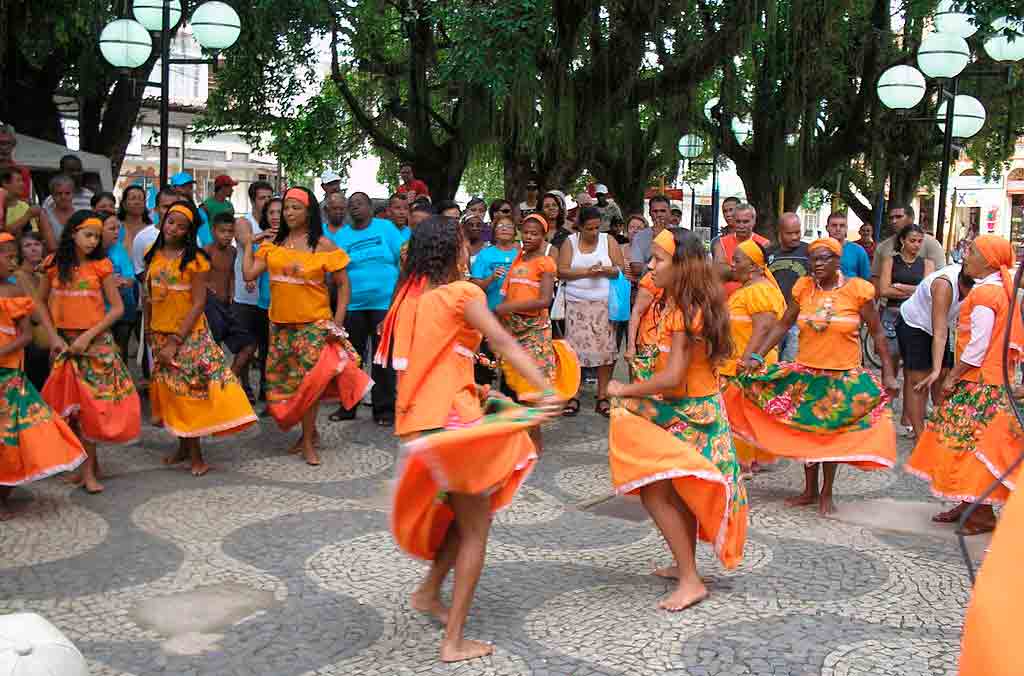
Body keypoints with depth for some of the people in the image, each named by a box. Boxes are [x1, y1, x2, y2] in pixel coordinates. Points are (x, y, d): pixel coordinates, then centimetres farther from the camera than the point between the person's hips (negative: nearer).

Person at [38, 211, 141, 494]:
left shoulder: (101, 266, -4)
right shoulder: (55, 265, 1)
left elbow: (117, 308, -4)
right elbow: (41, 302, 10)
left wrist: (88, 336, -11)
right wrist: (53, 335, -2)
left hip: (96, 341, -2)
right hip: (64, 343, 2)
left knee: (91, 403, -4)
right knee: (69, 405, 5)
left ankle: (88, 469, 3)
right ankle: (90, 462, 17)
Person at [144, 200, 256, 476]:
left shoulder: (195, 259, -13)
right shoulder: (153, 255, 3)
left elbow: (198, 303, -15)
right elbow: (148, 296, 11)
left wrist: (175, 342, -18)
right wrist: (150, 329, 8)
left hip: (189, 334, -5)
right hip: (159, 333, 5)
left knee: (188, 391, -1)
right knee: (170, 392, 12)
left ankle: (196, 454, 8)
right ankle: (183, 447, 25)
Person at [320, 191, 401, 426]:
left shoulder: (386, 227, 2)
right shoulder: (340, 235, 8)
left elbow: (403, 260, 0)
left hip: (385, 303, -2)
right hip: (352, 306, 2)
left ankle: (384, 409, 11)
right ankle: (348, 406, 20)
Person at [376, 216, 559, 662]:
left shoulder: (409, 296, 13)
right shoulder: (461, 292, -7)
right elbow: (506, 346, -15)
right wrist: (548, 391, -19)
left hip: (414, 423, 7)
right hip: (449, 422, -7)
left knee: (464, 514, 25)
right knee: (475, 529, 5)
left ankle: (428, 592, 30)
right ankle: (454, 641, 7)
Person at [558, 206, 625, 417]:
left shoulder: (608, 241, 5)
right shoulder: (570, 242, 4)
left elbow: (621, 269, 2)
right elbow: (561, 272, -4)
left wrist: (605, 270, -18)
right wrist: (586, 271, -15)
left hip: (604, 304, 0)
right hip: (576, 304, 0)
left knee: (604, 348, -3)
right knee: (575, 347, -3)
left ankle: (602, 396, 5)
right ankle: (574, 396, 5)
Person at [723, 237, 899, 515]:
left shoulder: (857, 290, -9)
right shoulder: (803, 288, -2)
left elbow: (877, 333, -3)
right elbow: (782, 326, 2)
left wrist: (888, 373, -5)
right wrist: (757, 357, -6)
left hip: (843, 377, -3)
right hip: (805, 373, 3)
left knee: (832, 433, 8)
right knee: (806, 430, 10)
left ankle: (826, 493, 24)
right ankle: (810, 490, 27)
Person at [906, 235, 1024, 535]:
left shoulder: (984, 292, -18)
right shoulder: (998, 289, 12)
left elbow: (977, 347, -20)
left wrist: (953, 377, -13)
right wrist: (957, 374, 17)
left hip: (980, 383, -10)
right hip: (984, 378, 10)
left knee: (974, 443, -4)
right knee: (966, 443, 15)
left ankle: (983, 514, 3)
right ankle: (968, 504, 23)